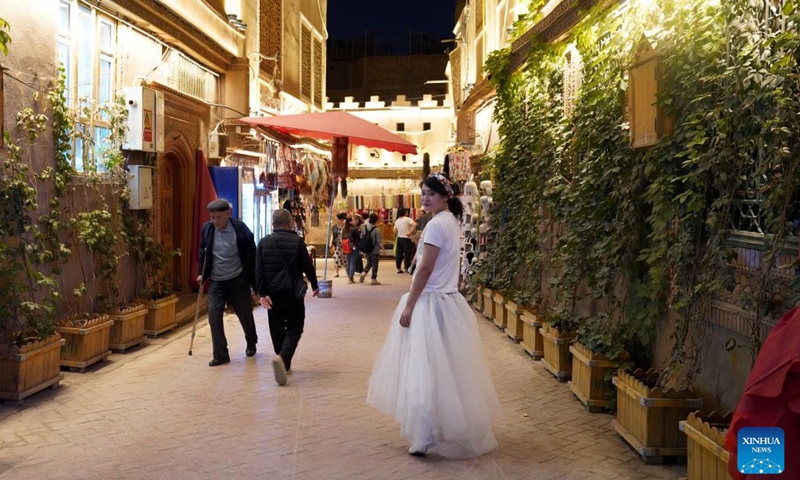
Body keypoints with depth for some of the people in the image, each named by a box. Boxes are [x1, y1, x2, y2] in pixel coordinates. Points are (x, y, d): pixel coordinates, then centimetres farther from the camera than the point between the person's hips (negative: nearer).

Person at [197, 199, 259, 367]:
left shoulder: (241, 230, -15)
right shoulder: (207, 228, -4)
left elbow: (251, 257, -9)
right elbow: (203, 252, 11)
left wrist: (254, 283, -9)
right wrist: (201, 273, 6)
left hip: (238, 280, -3)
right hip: (216, 281, 3)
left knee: (245, 314, 11)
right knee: (214, 314, -9)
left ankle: (251, 343, 40)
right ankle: (220, 355, -1)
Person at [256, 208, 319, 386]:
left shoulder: (263, 242, 0)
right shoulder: (297, 241, -8)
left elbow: (259, 270, -4)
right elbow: (308, 266, -4)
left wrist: (262, 293, -3)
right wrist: (314, 285, 12)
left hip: (272, 293, 3)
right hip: (293, 293, -3)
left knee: (277, 330, 16)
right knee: (294, 329, 3)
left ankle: (284, 364, 23)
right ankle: (283, 358, -22)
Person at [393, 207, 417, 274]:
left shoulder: (397, 221, 9)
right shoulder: (407, 219, -10)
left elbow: (395, 231, 11)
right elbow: (414, 225, -26)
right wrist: (410, 232, -21)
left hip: (399, 238, 6)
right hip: (406, 239, -6)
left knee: (399, 254, 10)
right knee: (407, 254, 0)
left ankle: (398, 268, 14)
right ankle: (407, 269, 0)